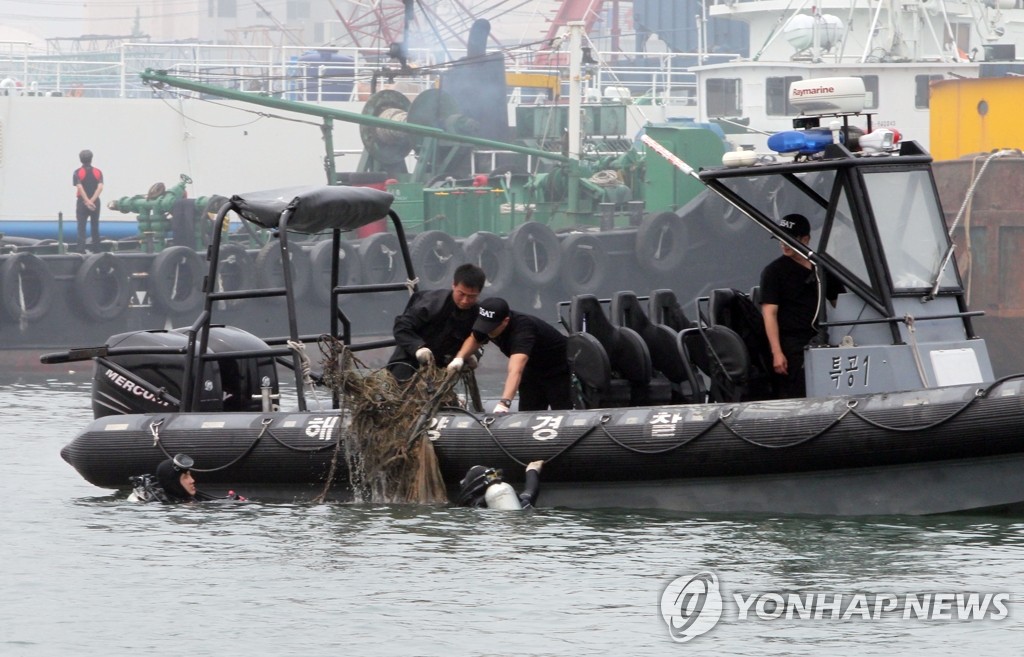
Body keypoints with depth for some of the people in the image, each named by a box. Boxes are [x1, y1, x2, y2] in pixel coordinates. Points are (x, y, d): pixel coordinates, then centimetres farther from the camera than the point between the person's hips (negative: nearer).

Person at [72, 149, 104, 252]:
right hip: (95, 203, 2)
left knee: (81, 227, -2)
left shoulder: (77, 173, -4)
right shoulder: (98, 172, 2)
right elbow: (100, 187, -10)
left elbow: (79, 187, -16)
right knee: (95, 227, 11)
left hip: (82, 202, -2)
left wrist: (87, 201, -19)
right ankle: (96, 249, 12)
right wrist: (92, 200, -16)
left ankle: (81, 249, -12)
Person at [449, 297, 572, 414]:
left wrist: (504, 403, -63)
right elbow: (474, 339, 7)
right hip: (534, 369, 7)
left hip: (558, 370, -7)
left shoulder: (522, 329, -39)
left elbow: (515, 371, -52)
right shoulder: (488, 322, -17)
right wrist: (459, 358, -14)